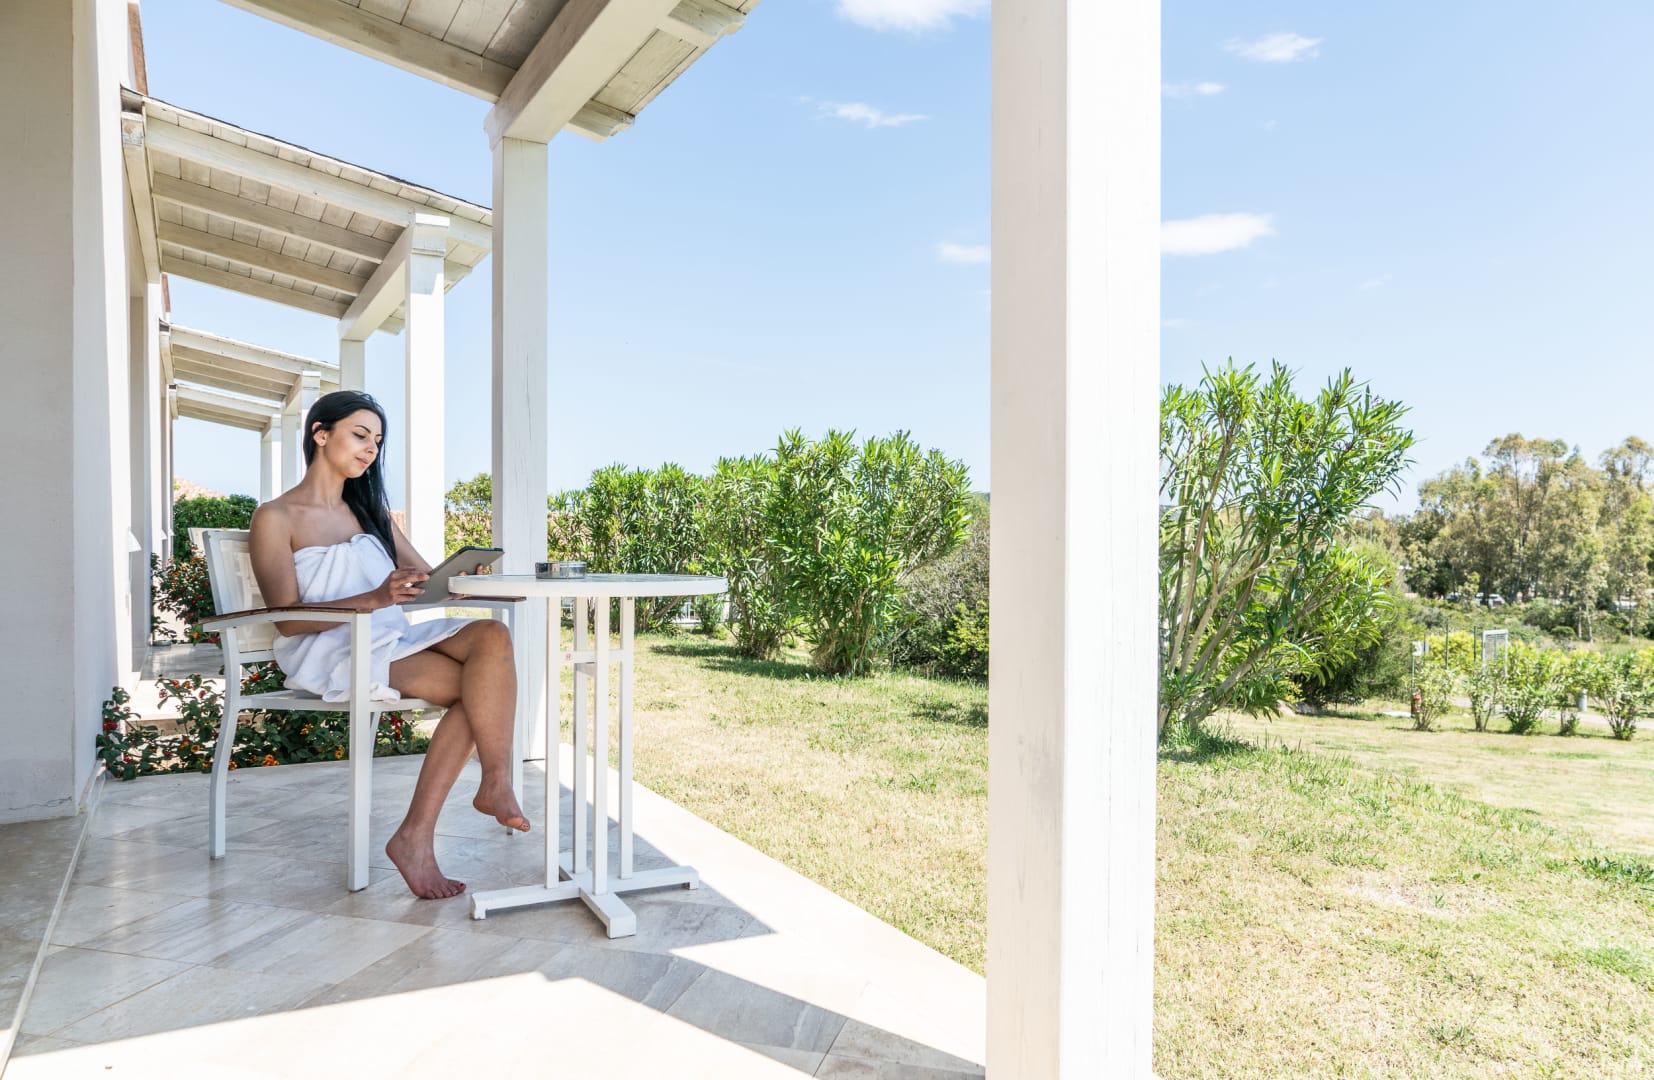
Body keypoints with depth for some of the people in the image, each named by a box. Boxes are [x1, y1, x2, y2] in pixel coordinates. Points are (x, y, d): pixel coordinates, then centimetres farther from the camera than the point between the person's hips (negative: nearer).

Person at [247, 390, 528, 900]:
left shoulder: (371, 511, 22)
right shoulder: (276, 518, 2)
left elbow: (427, 579, 15)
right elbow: (288, 619, -9)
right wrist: (375, 599, -25)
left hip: (393, 637, 6)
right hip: (330, 652, -6)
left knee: (490, 635, -26)